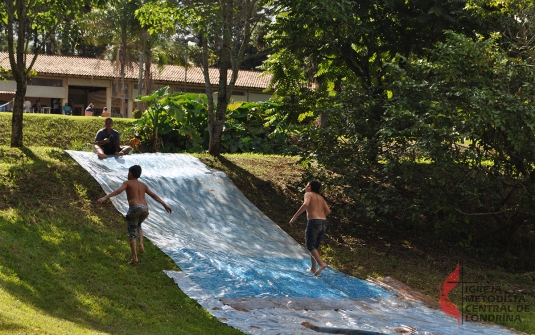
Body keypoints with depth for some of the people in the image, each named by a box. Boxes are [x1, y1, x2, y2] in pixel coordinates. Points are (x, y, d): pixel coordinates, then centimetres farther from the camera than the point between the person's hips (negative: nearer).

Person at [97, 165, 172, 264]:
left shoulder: (127, 183, 9)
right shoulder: (143, 185, 24)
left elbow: (118, 190, -9)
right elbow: (154, 196, 19)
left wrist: (104, 198, -18)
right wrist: (165, 205, 21)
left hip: (134, 208, -5)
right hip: (145, 209, 5)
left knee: (132, 232, 4)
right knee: (137, 226, 33)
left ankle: (134, 257, -7)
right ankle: (141, 245, 11)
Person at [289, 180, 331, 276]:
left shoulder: (308, 194, 2)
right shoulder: (320, 197, 21)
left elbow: (306, 204, -18)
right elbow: (328, 211, 11)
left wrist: (294, 217, -17)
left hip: (313, 222, -7)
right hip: (324, 222, 7)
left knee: (310, 246, -1)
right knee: (316, 246, 18)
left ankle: (321, 263, -19)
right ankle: (313, 268, 20)